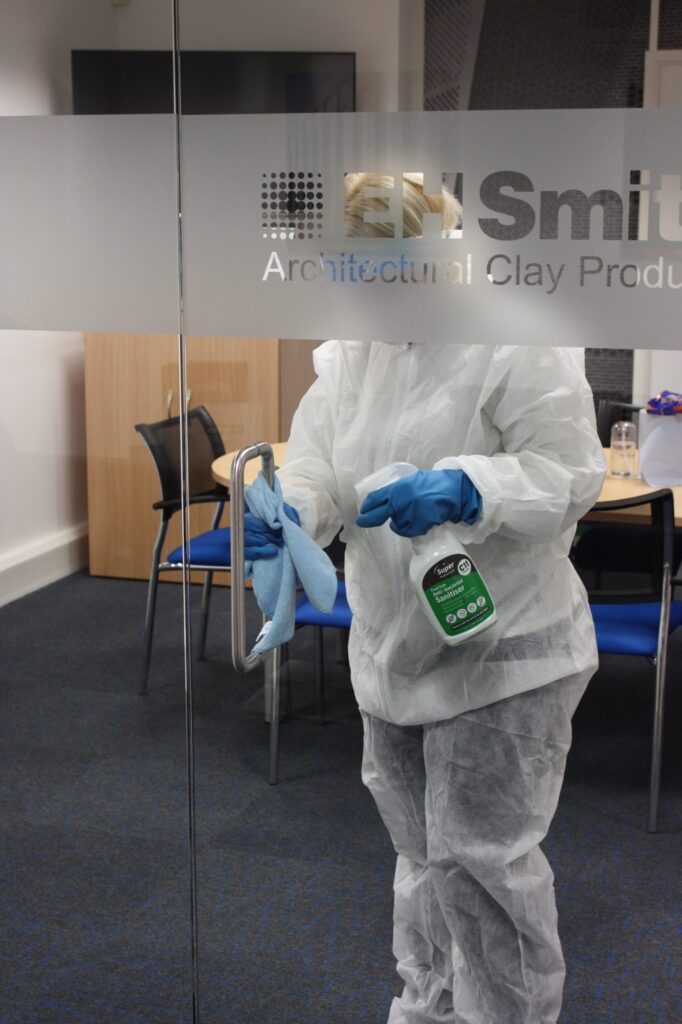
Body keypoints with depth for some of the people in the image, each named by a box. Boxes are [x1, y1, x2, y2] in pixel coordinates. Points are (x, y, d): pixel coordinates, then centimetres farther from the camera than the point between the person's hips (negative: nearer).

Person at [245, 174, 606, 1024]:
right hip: (392, 649, 7)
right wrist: (288, 511, -23)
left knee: (479, 858, 0)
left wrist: (466, 490, -34)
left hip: (500, 652, -7)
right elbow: (319, 472, -1)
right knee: (422, 850, 22)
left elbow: (571, 474, -18)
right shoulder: (348, 353, 4)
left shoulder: (515, 340, -16)